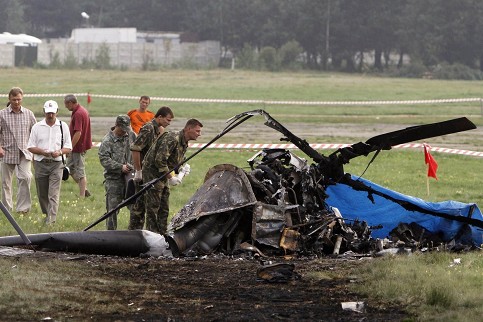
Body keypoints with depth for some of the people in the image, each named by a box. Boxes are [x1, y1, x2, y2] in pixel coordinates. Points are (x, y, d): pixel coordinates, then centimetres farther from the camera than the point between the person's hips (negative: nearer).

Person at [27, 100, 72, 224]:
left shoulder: (63, 127, 7)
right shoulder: (37, 127, 6)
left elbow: (68, 147, 8)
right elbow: (30, 147, 5)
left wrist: (59, 152, -13)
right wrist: (42, 151, -13)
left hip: (56, 164, -2)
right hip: (40, 163, 2)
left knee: (54, 195, -12)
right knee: (42, 194, 9)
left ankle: (51, 221, -19)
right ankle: (46, 215, 25)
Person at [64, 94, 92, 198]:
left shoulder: (78, 114, -22)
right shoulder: (82, 110, 12)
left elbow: (78, 133, -27)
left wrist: (70, 147, -23)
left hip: (78, 147, -11)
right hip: (81, 145, 11)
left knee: (80, 172, -3)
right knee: (70, 168, 16)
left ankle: (82, 196, 2)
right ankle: (84, 190, 20)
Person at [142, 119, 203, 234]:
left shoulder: (184, 144, 10)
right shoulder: (172, 138, -22)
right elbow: (159, 160, -27)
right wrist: (170, 177, -21)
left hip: (163, 176, 10)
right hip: (152, 173, -10)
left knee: (164, 209, 11)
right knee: (153, 208, -8)